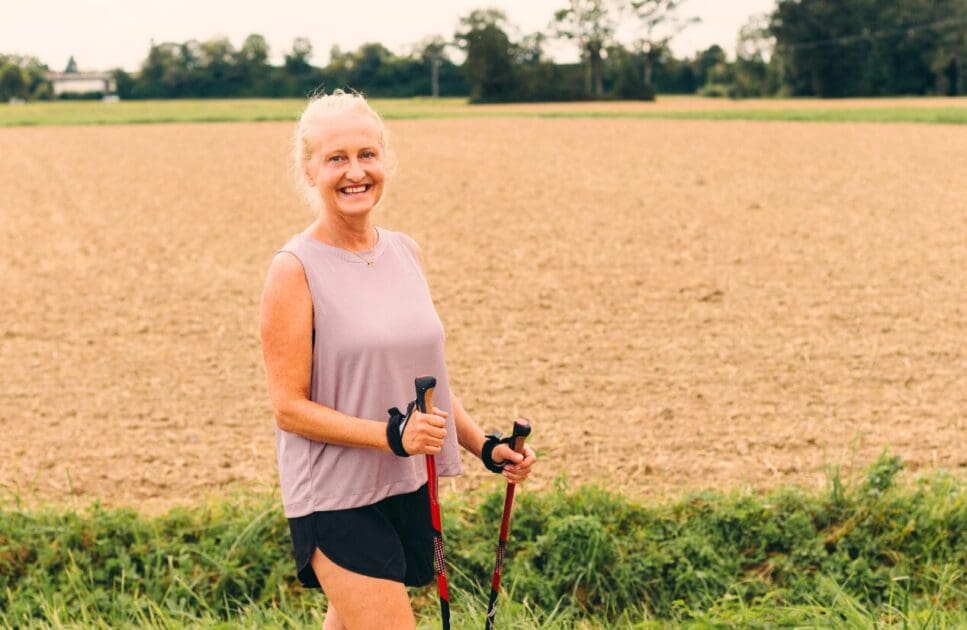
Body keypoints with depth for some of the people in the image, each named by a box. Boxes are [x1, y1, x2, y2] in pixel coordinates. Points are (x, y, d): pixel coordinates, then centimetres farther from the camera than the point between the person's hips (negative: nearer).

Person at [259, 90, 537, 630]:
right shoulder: (295, 269, -12)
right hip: (336, 499, -6)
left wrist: (486, 447, 8)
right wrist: (392, 435, -23)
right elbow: (289, 408, -13)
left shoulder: (407, 254, 6)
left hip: (411, 490, 6)